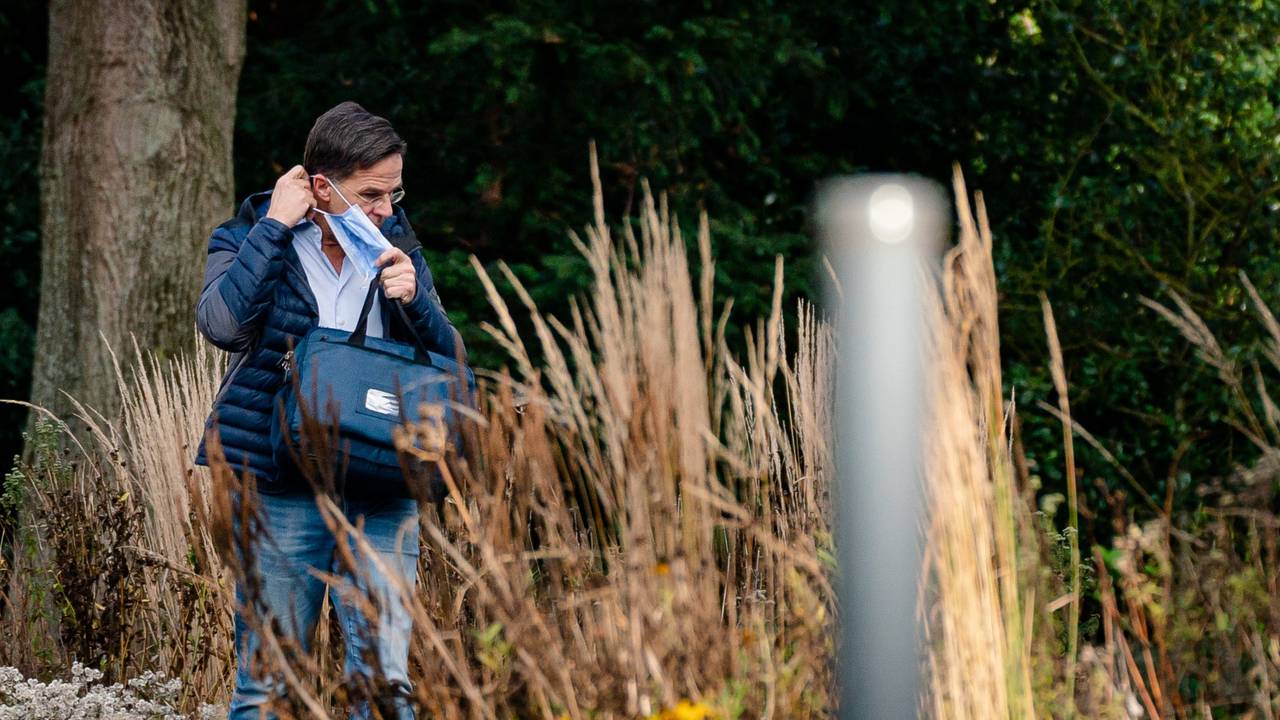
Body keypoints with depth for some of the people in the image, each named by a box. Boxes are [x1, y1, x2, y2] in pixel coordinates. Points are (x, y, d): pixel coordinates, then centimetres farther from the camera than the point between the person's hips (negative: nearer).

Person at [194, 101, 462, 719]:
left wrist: (413, 299, -8)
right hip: (282, 493, -2)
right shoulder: (250, 241, 2)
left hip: (382, 492, 2)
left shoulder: (395, 247, 12)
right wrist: (276, 224, -13)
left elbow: (449, 359, 11)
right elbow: (222, 323, -19)